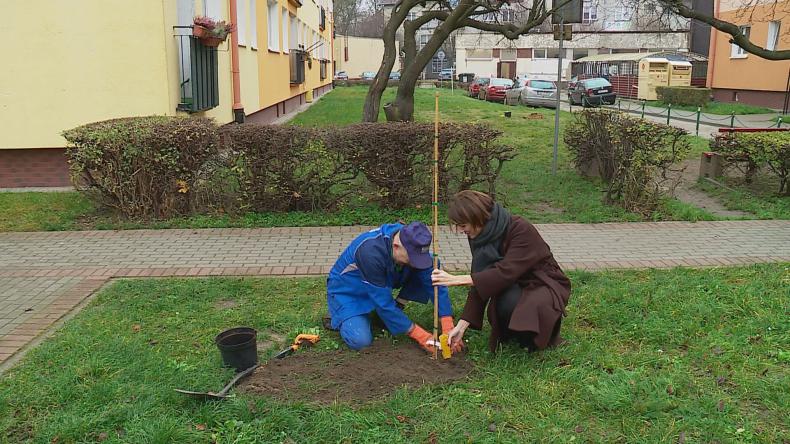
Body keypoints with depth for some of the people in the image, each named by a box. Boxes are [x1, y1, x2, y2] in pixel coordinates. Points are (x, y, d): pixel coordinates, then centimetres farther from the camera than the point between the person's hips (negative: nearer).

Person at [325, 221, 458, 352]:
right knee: (360, 340, -29)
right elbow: (383, 303, -34)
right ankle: (338, 318, 3)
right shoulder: (371, 252, -39)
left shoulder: (413, 245, -22)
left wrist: (448, 329, -26)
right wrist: (421, 336, -29)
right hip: (347, 291, -5)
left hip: (383, 284, 5)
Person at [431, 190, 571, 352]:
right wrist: (462, 325, -11)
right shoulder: (480, 237, -6)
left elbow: (506, 273, -37)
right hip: (516, 286, 6)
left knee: (510, 302, -34)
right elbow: (480, 281, -5)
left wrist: (457, 279, -40)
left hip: (546, 286, -5)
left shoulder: (521, 230, -27)